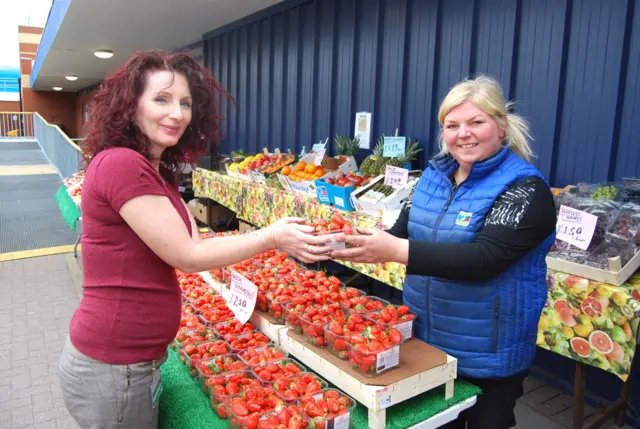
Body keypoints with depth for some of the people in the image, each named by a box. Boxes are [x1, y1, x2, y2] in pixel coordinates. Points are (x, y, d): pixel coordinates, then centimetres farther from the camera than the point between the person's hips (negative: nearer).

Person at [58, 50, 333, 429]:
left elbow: (190, 241, 3)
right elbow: (186, 256, -20)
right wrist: (271, 238, -14)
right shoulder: (121, 163, -21)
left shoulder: (157, 170, 9)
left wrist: (278, 238, -1)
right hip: (113, 368, -8)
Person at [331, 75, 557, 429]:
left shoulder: (525, 188, -18)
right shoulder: (434, 174, 1)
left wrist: (397, 251, -39)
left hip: (487, 354, -5)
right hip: (424, 340, 6)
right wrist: (364, 242, -13)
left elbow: (484, 258, -31)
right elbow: (404, 231, 6)